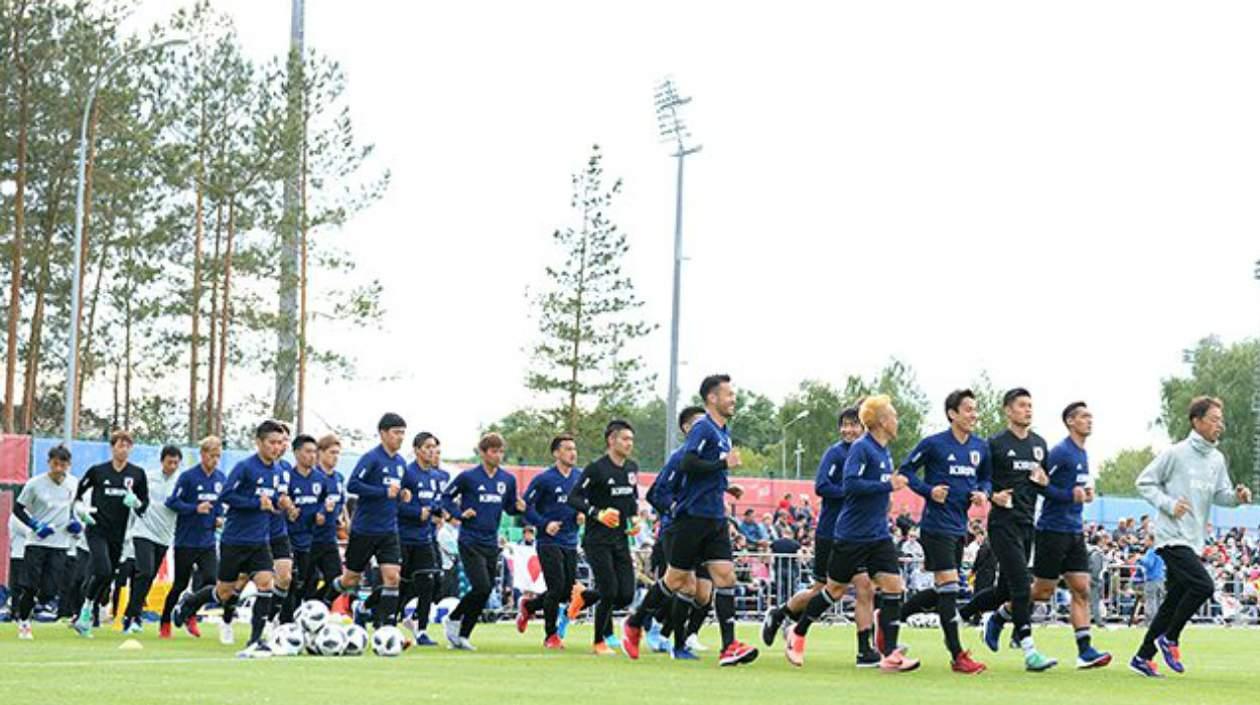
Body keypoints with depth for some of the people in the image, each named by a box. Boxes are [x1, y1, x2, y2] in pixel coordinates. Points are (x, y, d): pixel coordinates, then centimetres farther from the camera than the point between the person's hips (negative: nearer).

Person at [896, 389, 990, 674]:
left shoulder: (980, 447, 8)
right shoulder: (933, 444, -9)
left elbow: (985, 477, 21)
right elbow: (906, 471, -2)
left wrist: (982, 493, -1)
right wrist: (929, 491, -16)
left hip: (959, 527, 7)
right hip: (936, 525, -7)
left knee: (941, 591, 11)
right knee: (948, 587, -10)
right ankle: (958, 656, -8)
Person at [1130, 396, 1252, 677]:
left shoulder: (1217, 459, 11)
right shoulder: (1176, 454, -9)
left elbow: (1221, 495, 15)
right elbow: (1145, 482, -4)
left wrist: (1237, 497, -7)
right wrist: (1169, 504, -17)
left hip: (1194, 540, 8)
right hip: (1172, 537, -8)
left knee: (1174, 601, 9)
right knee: (1203, 586, -20)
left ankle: (1143, 657, 17)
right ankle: (1169, 638, -3)